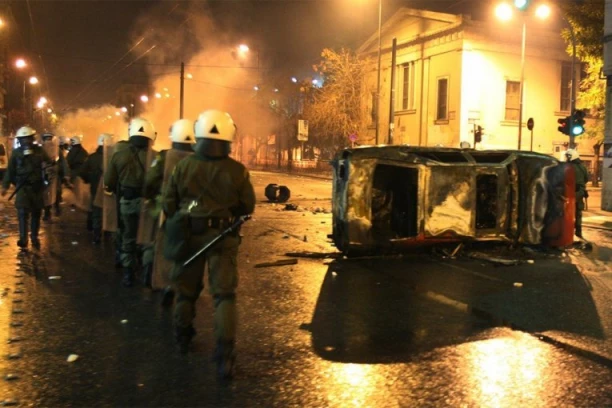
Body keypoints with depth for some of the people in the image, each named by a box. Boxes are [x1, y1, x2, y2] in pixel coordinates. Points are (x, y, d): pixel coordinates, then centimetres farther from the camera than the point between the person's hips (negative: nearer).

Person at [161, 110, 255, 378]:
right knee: (224, 294, 2)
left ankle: (183, 337, 38)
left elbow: (168, 204, -2)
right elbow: (247, 207, -3)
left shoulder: (183, 166, -8)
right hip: (223, 237, -2)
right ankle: (225, 354, -7)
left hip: (189, 234, 2)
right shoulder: (237, 171, -12)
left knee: (186, 288, 20)